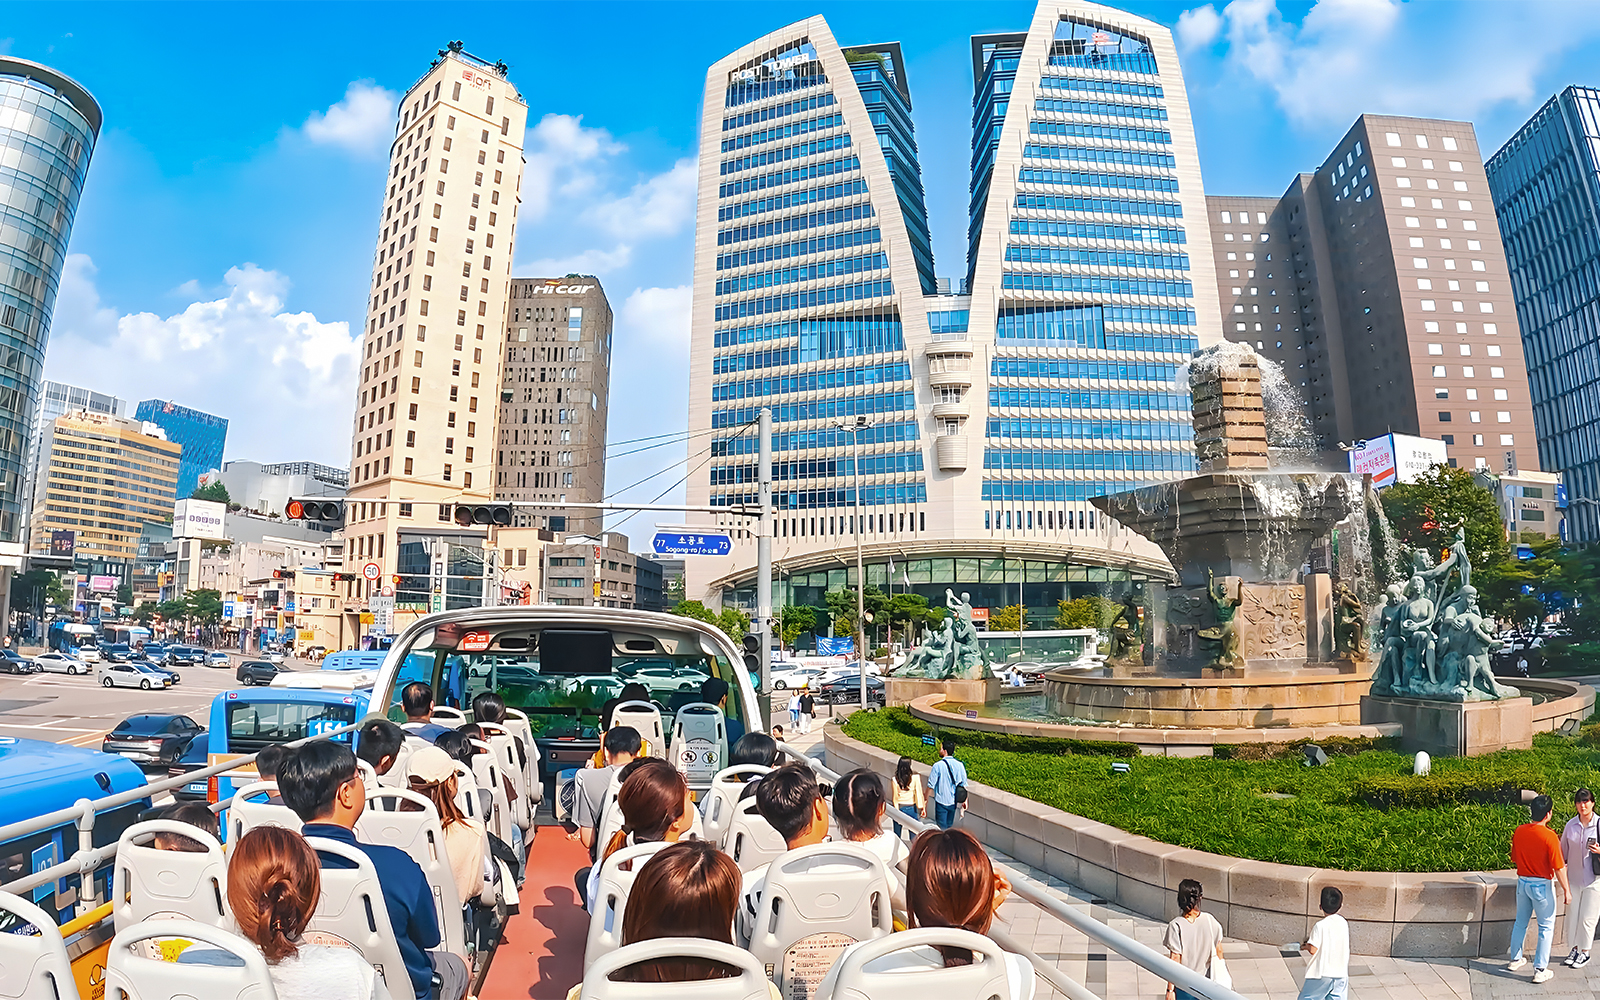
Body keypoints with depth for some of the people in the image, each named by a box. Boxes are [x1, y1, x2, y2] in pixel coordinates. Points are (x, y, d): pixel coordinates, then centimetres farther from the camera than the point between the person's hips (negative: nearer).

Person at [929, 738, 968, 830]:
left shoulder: (938, 765, -18)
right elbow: (964, 785, 2)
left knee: (942, 827, 8)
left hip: (941, 802, -4)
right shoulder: (959, 765, -5)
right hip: (953, 802, 4)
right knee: (949, 825, 21)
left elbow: (931, 785, -13)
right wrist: (964, 800, 14)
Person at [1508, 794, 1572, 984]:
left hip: (1522, 881, 5)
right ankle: (1540, 970, 8)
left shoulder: (1519, 831, -2)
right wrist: (1566, 890, -5)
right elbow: (1559, 868, -16)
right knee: (1546, 927, 7)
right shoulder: (1549, 836, -19)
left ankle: (1515, 959, 29)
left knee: (1520, 922, 19)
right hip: (1542, 885, -5)